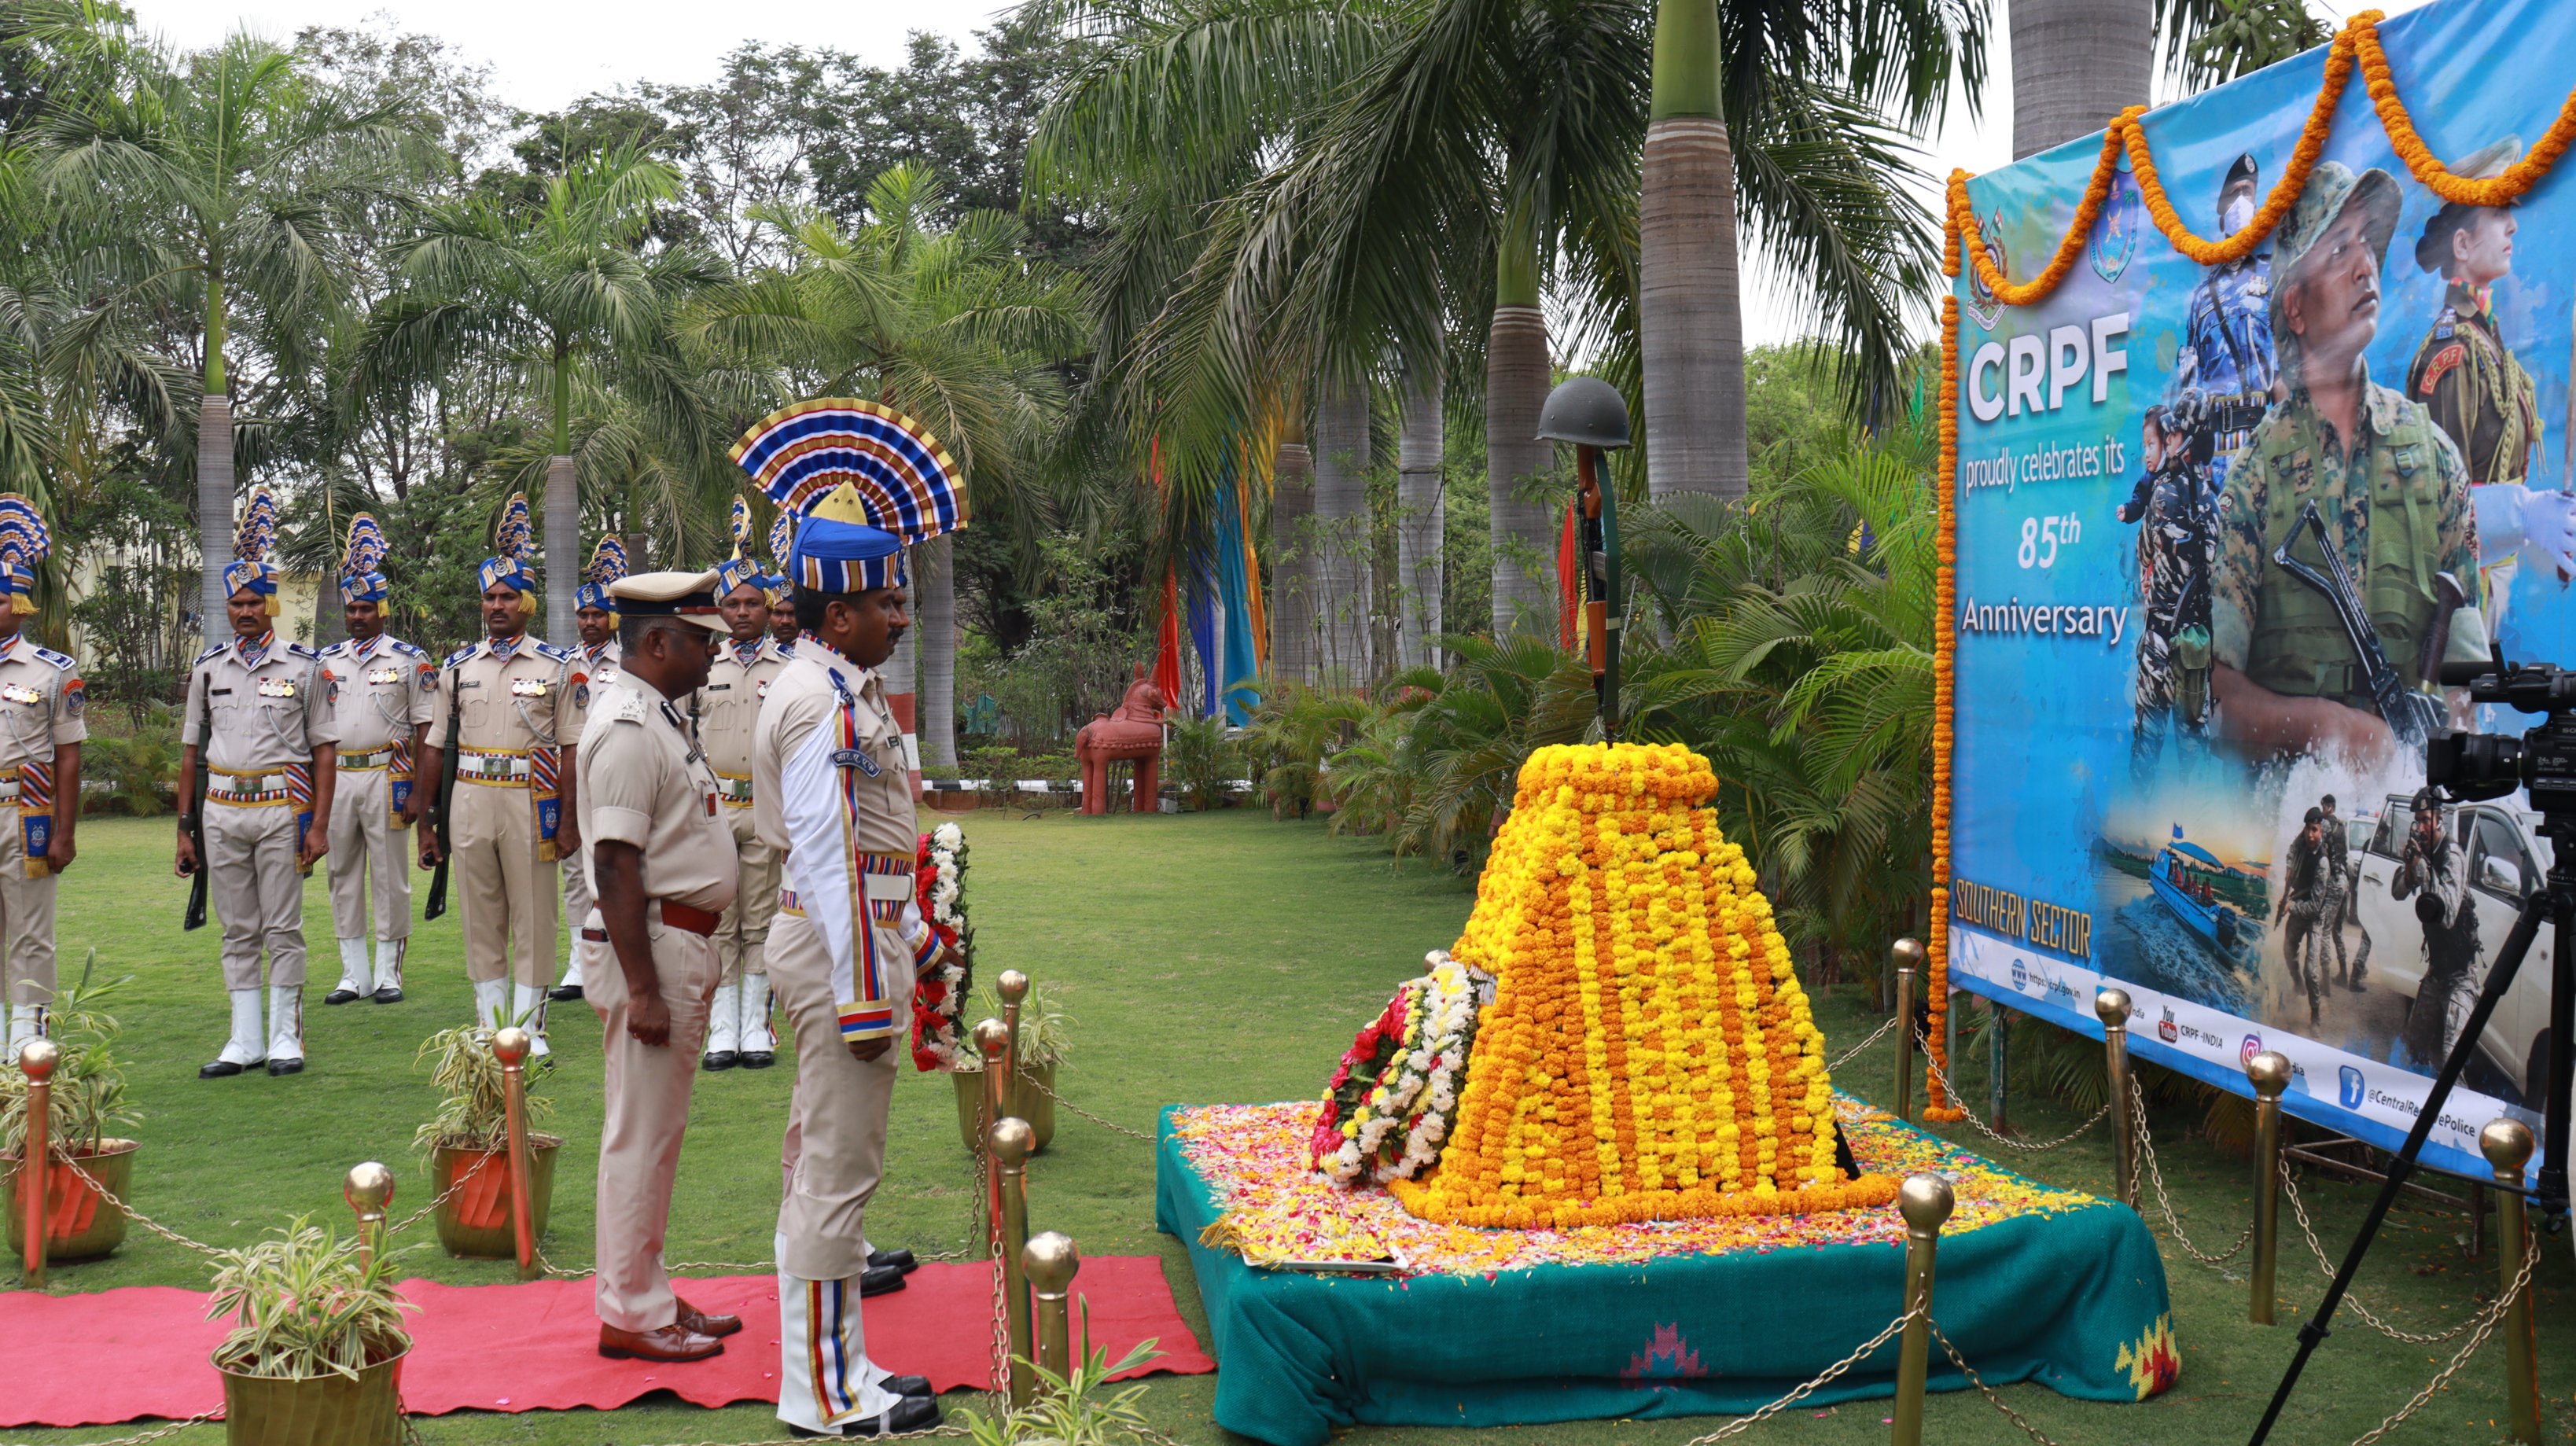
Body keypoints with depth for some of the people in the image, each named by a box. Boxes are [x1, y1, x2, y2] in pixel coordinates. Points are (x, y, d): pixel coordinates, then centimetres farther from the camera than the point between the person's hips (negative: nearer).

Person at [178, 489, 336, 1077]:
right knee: (238, 931, 8)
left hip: (282, 808, -3)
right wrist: (184, 827, 8)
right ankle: (245, 1040, 13)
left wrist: (319, 825, -7)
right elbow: (190, 750, 12)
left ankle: (285, 1038, 8)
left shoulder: (303, 666, 0)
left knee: (283, 929, 0)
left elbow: (325, 750, 0)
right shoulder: (208, 667, 9)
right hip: (222, 812, 3)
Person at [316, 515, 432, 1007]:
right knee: (344, 876, 7)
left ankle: (388, 974, 7)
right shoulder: (327, 661, 11)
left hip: (386, 776, -4)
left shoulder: (410, 661, 1)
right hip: (336, 776, 4)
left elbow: (425, 728, -1)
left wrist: (418, 790, -7)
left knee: (390, 877, 0)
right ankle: (354, 974, 15)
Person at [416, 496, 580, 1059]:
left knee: (533, 917, 1)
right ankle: (490, 1027, 15)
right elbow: (436, 745, 11)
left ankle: (530, 1029, 9)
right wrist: (425, 822, 8)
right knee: (482, 919, 7)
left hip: (531, 802, -3)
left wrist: (569, 818, -5)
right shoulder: (458, 667, 9)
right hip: (470, 802, 3)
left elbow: (570, 746, 1)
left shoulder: (555, 666, 2)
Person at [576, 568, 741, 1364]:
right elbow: (615, 867, -23)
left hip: (682, 946, 11)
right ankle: (630, 1314, 7)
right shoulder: (628, 729, -17)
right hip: (652, 947, -11)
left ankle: (647, 1296, 27)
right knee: (641, 1134, -2)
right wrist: (642, 990, -25)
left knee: (656, 1132, 16)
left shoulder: (658, 719, 15)